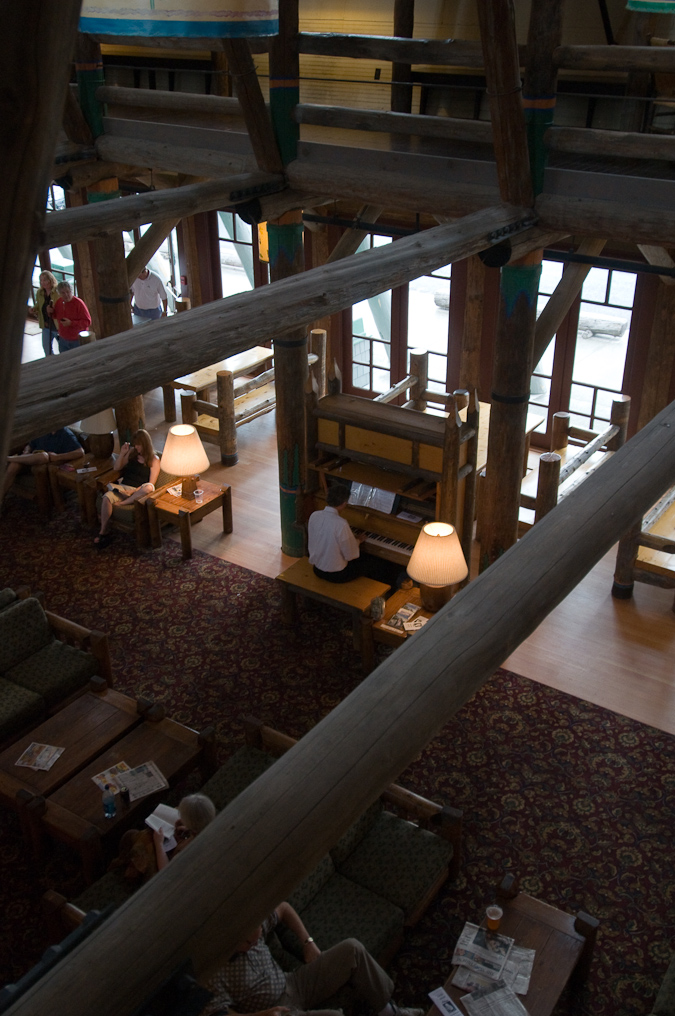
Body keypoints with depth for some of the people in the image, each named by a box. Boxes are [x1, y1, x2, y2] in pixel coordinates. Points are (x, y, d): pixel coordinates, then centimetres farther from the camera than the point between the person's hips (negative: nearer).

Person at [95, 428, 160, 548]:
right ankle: (103, 532, -27)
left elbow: (151, 484, -6)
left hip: (138, 491, -3)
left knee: (149, 488, -39)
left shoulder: (154, 460, 3)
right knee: (107, 497, -29)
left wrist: (135, 490, -18)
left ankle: (120, 504, -30)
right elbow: (116, 468, 19)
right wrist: (122, 454, 4)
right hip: (123, 487, 3)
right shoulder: (132, 452, 16)